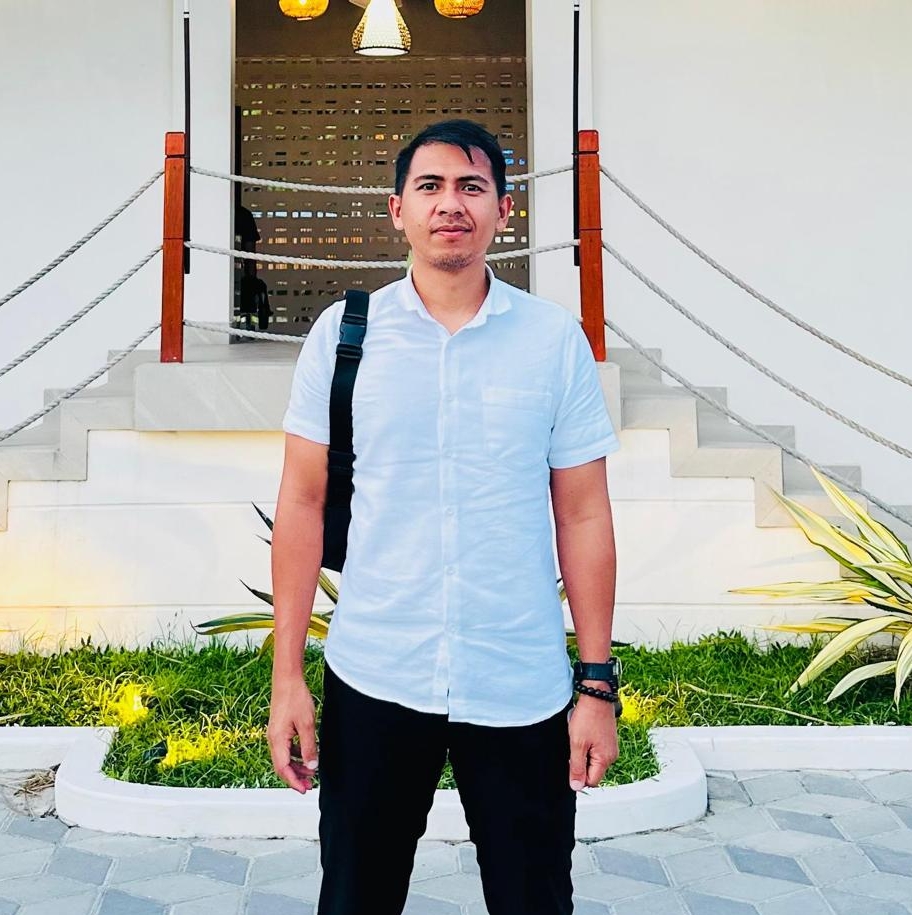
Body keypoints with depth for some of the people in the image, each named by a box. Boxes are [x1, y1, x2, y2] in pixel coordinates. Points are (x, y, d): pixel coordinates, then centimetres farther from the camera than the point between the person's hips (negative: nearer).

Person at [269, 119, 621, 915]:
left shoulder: (556, 339, -1)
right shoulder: (343, 333, -1)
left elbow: (583, 516, 1)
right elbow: (303, 504, 1)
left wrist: (598, 685, 0)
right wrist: (287, 677, -2)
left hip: (523, 691, 0)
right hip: (373, 684, 1)